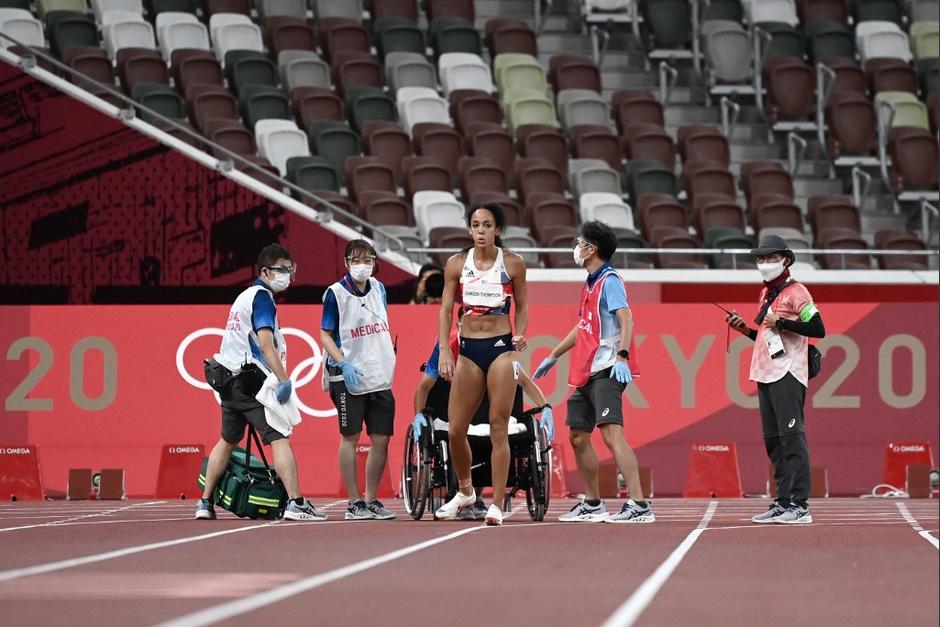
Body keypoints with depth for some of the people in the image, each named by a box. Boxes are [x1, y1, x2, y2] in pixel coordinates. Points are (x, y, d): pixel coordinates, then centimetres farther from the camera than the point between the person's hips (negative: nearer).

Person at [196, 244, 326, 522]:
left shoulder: (245, 296, 21)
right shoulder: (262, 297, -9)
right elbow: (266, 343, -21)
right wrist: (284, 380, -26)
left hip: (229, 381, 10)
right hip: (250, 381, -10)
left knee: (228, 441, 21)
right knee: (279, 439, -14)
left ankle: (205, 503, 25)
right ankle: (295, 503, -23)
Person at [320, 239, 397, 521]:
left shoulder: (378, 288, 9)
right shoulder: (336, 293, -8)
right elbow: (325, 334, -6)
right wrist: (343, 363, -18)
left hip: (381, 376, 6)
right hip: (349, 378, -6)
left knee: (381, 439, 5)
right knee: (350, 437, -1)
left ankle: (371, 499, 15)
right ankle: (354, 502, 4)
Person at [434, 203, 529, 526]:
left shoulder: (513, 263, 1)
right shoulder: (456, 263, 4)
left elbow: (522, 306, 8)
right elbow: (446, 309, 5)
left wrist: (520, 334, -11)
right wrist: (443, 351, -4)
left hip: (501, 348, -2)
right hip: (468, 349, 2)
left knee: (498, 427, -5)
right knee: (455, 430, 1)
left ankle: (497, 505, -2)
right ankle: (465, 491, 25)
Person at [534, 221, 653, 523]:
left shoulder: (609, 281, -9)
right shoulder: (590, 283, 19)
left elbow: (626, 320, -21)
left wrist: (621, 357, -34)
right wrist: (553, 356, 37)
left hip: (606, 372, -10)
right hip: (586, 373, 10)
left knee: (612, 433, -20)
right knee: (578, 436, 14)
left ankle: (639, 506, -27)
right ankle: (592, 505, 24)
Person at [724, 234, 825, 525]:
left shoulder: (795, 291, -5)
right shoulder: (765, 294, 21)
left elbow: (818, 329, -14)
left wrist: (780, 322, -17)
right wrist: (745, 329, 12)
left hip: (787, 375, -9)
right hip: (765, 375, 9)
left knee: (792, 437, -12)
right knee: (773, 440, 8)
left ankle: (799, 505, -14)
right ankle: (783, 502, 12)